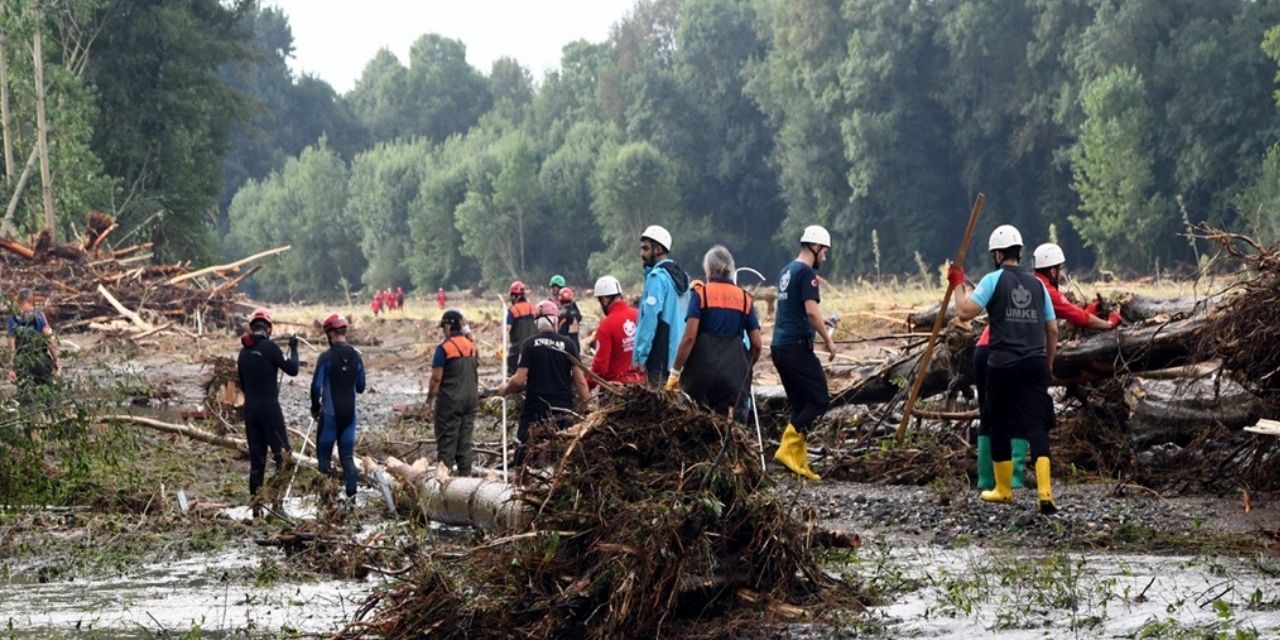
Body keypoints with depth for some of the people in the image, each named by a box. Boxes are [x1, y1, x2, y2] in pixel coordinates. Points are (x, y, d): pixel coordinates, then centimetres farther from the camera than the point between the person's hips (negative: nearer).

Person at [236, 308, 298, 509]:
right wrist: (293, 349, 8)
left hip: (250, 409, 6)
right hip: (269, 408, -6)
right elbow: (292, 369, -6)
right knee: (282, 454, -1)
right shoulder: (270, 347, -11)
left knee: (256, 457, 10)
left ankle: (255, 504, 9)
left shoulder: (243, 352, 9)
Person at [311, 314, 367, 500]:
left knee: (324, 453, 5)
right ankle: (351, 493, 3)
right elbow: (360, 387, 11)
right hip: (350, 413, 4)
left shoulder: (327, 357, -13)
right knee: (348, 455, 9)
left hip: (330, 414, -4)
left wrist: (315, 408, 3)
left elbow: (316, 386, -12)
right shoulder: (356, 357, 2)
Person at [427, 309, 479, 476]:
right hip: (470, 399, 6)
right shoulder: (472, 345, 7)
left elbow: (436, 377, -13)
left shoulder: (444, 348, -13)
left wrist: (429, 400, -6)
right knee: (465, 439, 10)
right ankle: (465, 473, 11)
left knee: (446, 439, -2)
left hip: (450, 400, -6)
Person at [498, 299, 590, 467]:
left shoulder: (530, 344, -4)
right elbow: (580, 381, -3)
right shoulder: (567, 344, 0)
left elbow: (519, 380, -8)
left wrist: (505, 389, 12)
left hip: (536, 408, -2)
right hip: (563, 408, 2)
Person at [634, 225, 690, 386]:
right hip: (680, 354, 8)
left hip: (661, 355, -8)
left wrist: (640, 355, -15)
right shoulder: (681, 276, 16)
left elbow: (650, 317, -15)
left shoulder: (657, 277, -10)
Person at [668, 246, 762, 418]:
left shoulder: (700, 294, 1)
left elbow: (689, 337, -9)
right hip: (733, 373, 2)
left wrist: (675, 372, -6)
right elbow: (756, 345, 8)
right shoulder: (745, 299, 10)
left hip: (702, 368, -2)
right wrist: (746, 368, 25)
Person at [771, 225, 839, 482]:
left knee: (800, 405, 11)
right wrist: (828, 340, -13)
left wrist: (817, 322, 34)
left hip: (779, 345, 9)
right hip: (797, 345, -9)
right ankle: (788, 449, -17)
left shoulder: (786, 271, 19)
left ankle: (799, 463, 7)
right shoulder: (807, 273, -10)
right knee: (819, 400, -7)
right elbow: (811, 309, -20)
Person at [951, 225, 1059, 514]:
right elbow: (1052, 330, 14)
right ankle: (1045, 494, -18)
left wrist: (958, 284, 5)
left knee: (999, 426, 13)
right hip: (1035, 365, 3)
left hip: (1003, 365, -3)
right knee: (1036, 425, -4)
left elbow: (965, 313, -11)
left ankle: (1003, 489, 24)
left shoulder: (993, 280, -2)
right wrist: (1048, 364, 25)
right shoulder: (1037, 284, 12)